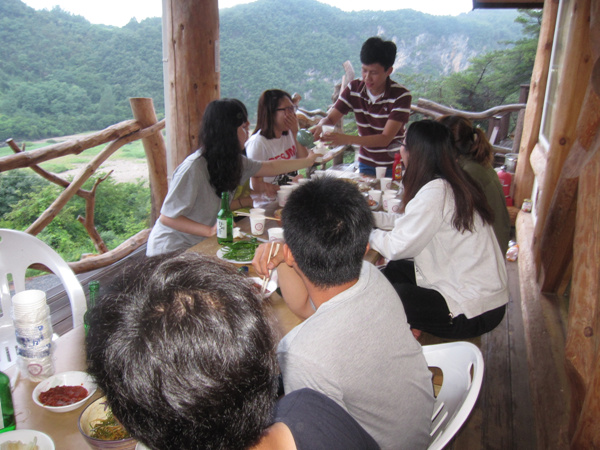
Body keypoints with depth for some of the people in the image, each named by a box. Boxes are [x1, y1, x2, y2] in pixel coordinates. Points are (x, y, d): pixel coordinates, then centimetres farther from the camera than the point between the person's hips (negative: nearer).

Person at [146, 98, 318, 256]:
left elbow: (270, 167, 15)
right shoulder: (193, 168, -26)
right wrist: (210, 231, -31)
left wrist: (307, 161, 22)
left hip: (200, 245, 8)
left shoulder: (233, 161, -2)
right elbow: (167, 217, -21)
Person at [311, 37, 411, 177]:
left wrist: (347, 139, -38)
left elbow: (385, 139, -25)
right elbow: (330, 118, -4)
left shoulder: (401, 95, -18)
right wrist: (321, 125, -30)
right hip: (366, 165, 3)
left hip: (394, 166, -3)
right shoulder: (354, 89, -5)